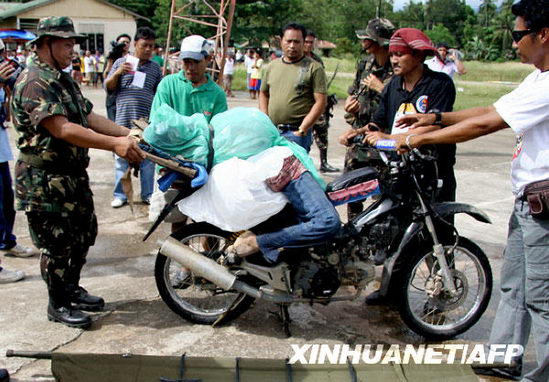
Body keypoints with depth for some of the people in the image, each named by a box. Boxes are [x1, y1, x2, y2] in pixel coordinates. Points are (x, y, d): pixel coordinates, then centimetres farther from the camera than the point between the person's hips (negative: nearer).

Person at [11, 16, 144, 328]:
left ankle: (72, 290, 37)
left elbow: (90, 117, 10)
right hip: (44, 182, -10)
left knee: (84, 234, 19)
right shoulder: (34, 83, -19)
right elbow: (62, 129, -29)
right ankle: (58, 305, 20)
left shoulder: (64, 80, 14)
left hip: (74, 176, 10)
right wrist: (115, 144, -34)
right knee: (57, 245, 2)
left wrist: (128, 133, -4)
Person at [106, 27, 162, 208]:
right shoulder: (121, 62, 4)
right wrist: (118, 73, -12)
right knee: (121, 159, 6)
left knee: (147, 160, 8)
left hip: (147, 122, 1)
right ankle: (120, 195, 18)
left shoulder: (155, 68, 9)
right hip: (124, 120, -1)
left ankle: (148, 194, 20)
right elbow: (108, 86, 6)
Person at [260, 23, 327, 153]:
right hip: (271, 131, 5)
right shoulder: (272, 66, 14)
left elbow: (320, 102, -8)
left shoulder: (314, 68, -3)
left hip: (297, 133, -5)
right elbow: (263, 94, 22)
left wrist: (302, 129, -13)